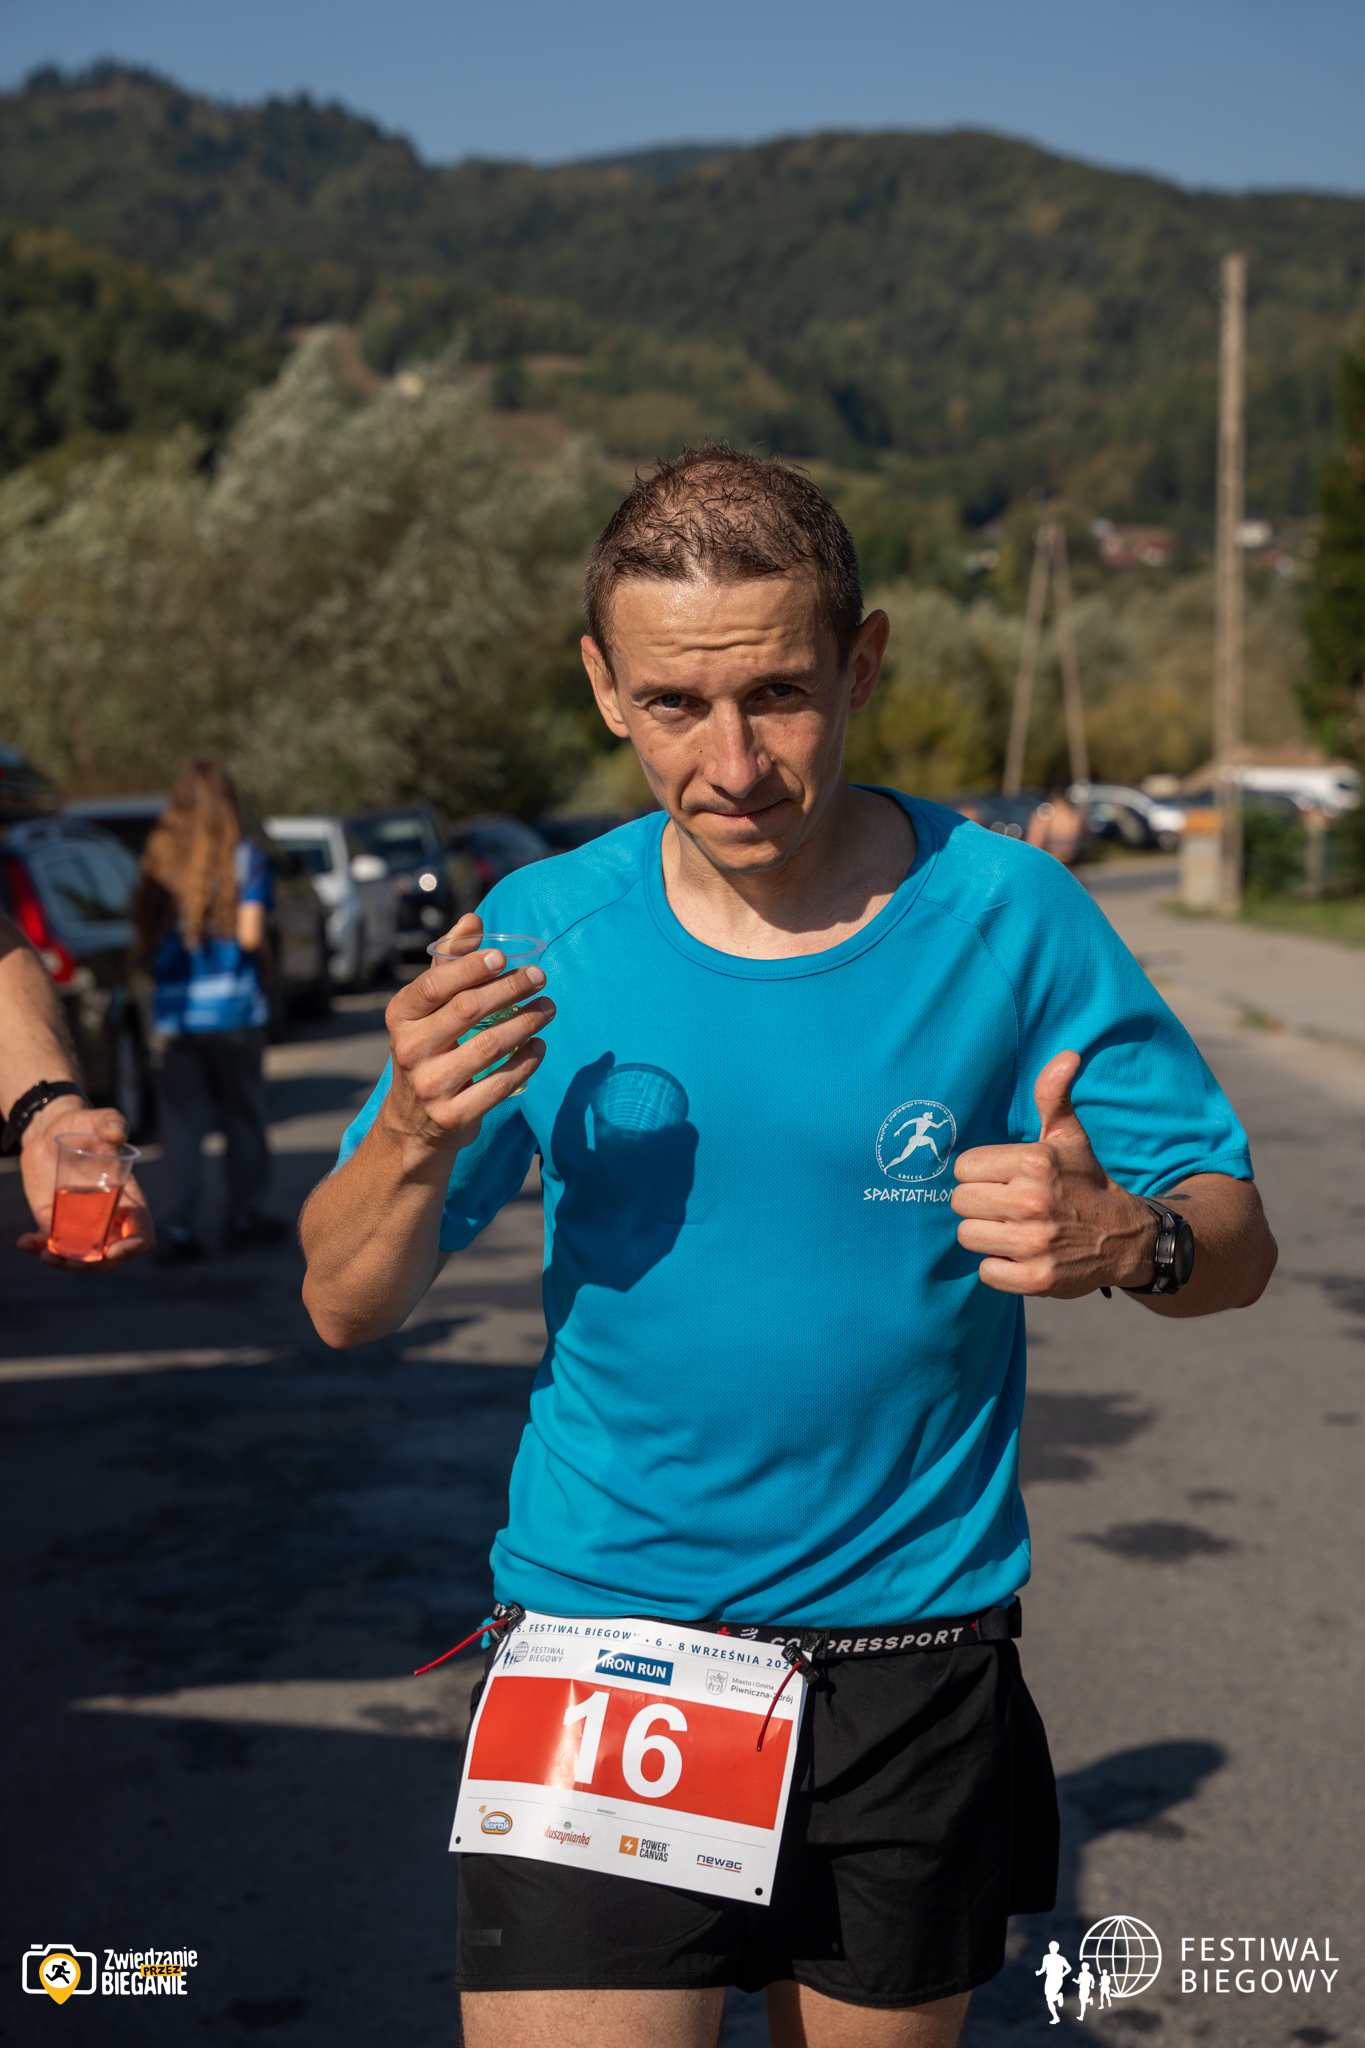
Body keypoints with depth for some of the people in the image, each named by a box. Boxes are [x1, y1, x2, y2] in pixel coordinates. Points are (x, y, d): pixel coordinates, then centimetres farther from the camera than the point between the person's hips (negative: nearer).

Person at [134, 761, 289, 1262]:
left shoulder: (160, 858, 4)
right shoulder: (246, 857, -5)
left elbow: (144, 940, 2)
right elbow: (250, 934, -13)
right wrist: (265, 971, 6)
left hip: (175, 1010, 2)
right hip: (235, 1006, -2)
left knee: (181, 1121, 5)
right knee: (242, 1115, 11)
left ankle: (179, 1226, -1)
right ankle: (243, 1217, 19)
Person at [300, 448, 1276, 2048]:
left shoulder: (1005, 916, -9)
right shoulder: (540, 935, -6)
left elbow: (1237, 1242, -3)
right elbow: (347, 1310, -1)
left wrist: (1123, 1240, -27)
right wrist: (419, 1135, -23)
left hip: (909, 1662, 1)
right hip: (599, 1637, 0)